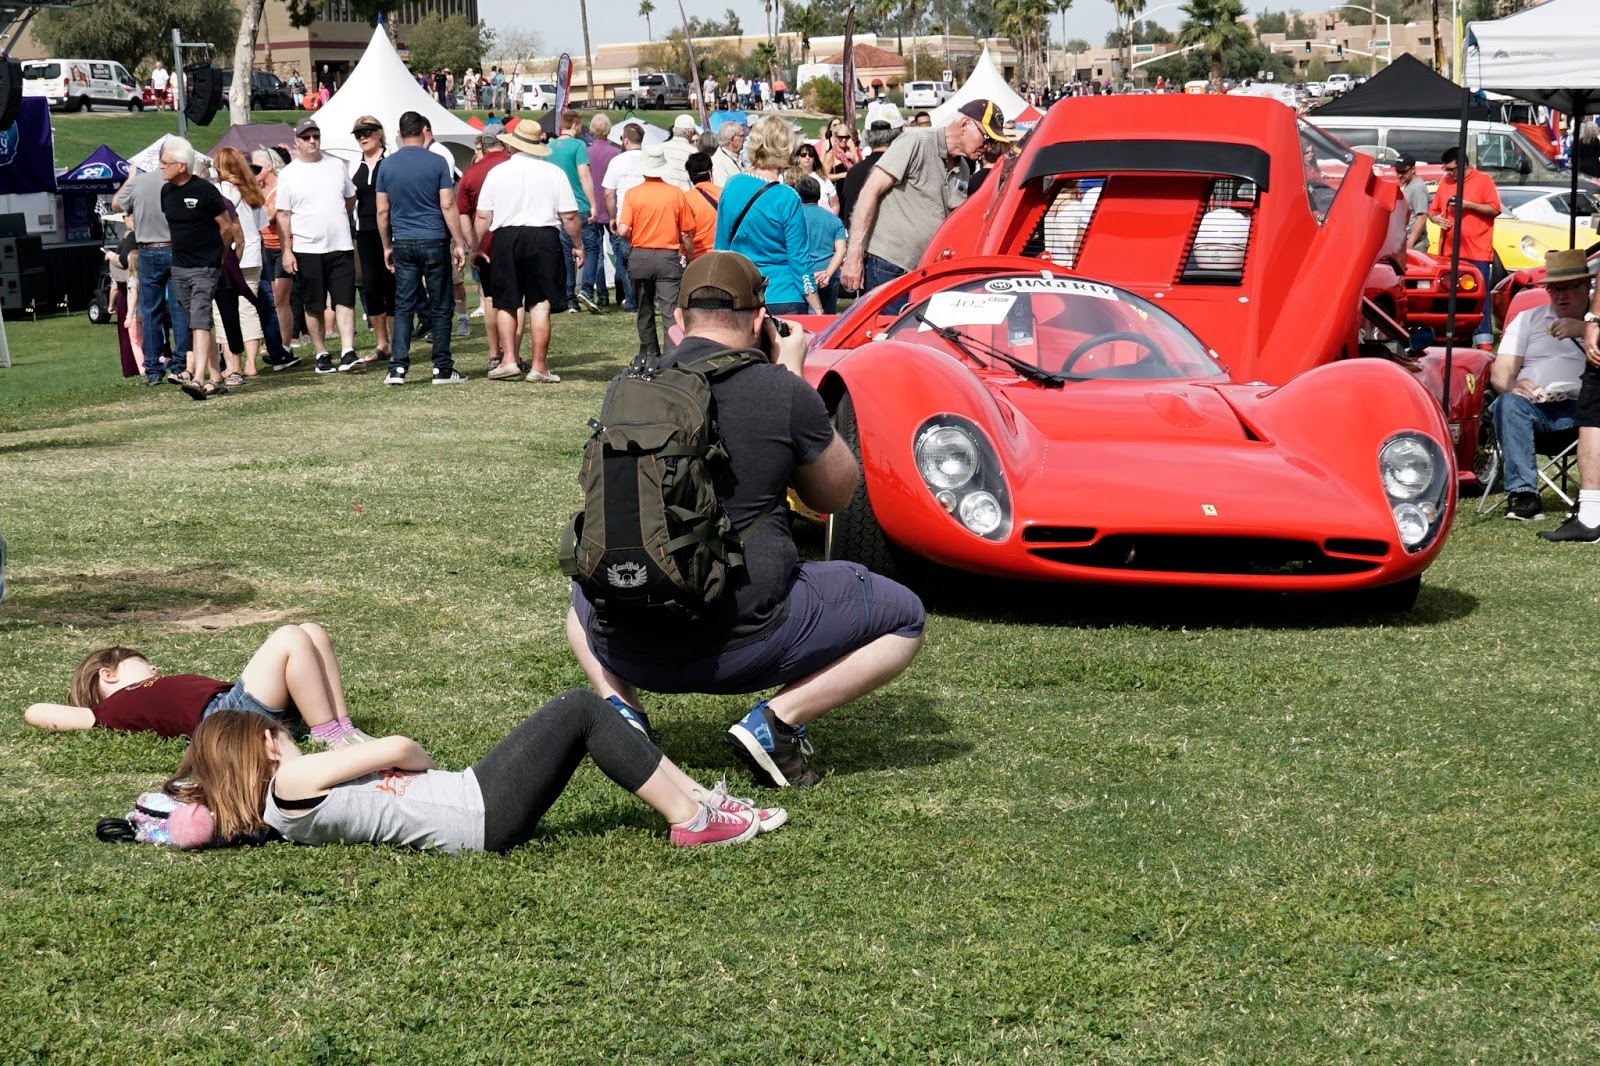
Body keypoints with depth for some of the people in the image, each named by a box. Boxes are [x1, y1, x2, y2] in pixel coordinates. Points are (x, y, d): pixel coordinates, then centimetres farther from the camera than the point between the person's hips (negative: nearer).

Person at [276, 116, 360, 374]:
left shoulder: (336, 166, 8)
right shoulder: (288, 174, 0)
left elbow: (350, 198, 22)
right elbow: (283, 215, -1)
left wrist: (334, 218, 11)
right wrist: (286, 250, -6)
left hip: (340, 246, 2)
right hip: (307, 249, -2)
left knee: (345, 300, -7)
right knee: (314, 307, 4)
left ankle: (348, 353, -11)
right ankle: (322, 355, 13)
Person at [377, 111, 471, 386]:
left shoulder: (387, 165, 4)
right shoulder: (437, 163, -5)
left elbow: (382, 211, 6)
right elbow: (448, 206, -8)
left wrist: (387, 246, 15)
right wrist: (459, 243, -3)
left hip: (403, 244, 3)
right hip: (434, 242, -3)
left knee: (403, 307, 5)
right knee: (440, 307, 4)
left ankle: (397, 368, -4)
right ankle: (442, 369, 6)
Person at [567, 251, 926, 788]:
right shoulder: (784, 393, -9)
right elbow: (835, 493, 8)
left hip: (626, 646, 5)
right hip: (740, 643, -5)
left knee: (586, 597, 41)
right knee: (905, 618, 13)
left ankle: (618, 704, 11)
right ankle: (776, 720, -4)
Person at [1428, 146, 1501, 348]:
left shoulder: (1483, 180, 0)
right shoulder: (1445, 182, 14)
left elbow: (1495, 209, -6)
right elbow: (1433, 209, 17)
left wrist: (1467, 205, -14)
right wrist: (1436, 218, -5)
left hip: (1477, 251, -5)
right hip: (1449, 250, 5)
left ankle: (1484, 340, -9)